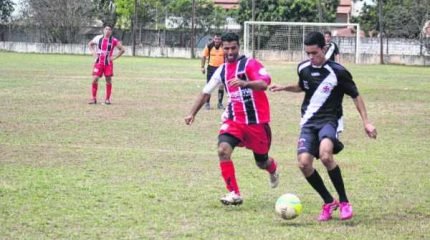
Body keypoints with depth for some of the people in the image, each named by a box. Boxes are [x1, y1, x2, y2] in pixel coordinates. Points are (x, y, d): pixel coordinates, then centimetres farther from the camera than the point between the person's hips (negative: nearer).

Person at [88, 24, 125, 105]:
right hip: (98, 62, 1)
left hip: (108, 63, -1)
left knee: (108, 80, 0)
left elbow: (122, 49, 3)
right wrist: (93, 53, 4)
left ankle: (107, 99, 9)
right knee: (95, 79, -8)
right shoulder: (98, 38, 2)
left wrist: (114, 57, -5)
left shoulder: (114, 40, -3)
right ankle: (93, 98, 0)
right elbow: (90, 44, 18)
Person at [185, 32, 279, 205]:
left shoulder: (249, 64, -10)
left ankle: (273, 170, 52)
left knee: (262, 162, 11)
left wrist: (244, 83, -45)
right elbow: (206, 92, 17)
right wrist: (192, 113, 9)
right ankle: (234, 194, -18)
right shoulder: (221, 71, 8)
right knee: (223, 150, -24)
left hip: (257, 121, -4)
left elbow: (264, 83, -27)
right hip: (234, 120, 4)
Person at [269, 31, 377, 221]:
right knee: (304, 163, -16)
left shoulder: (337, 71, -9)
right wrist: (284, 88, 12)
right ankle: (329, 202, 5)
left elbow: (355, 96, 0)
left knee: (325, 155, -33)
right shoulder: (303, 68, 5)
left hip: (329, 120, -5)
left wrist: (366, 122, -4)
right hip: (309, 122, 5)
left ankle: (344, 202, -17)